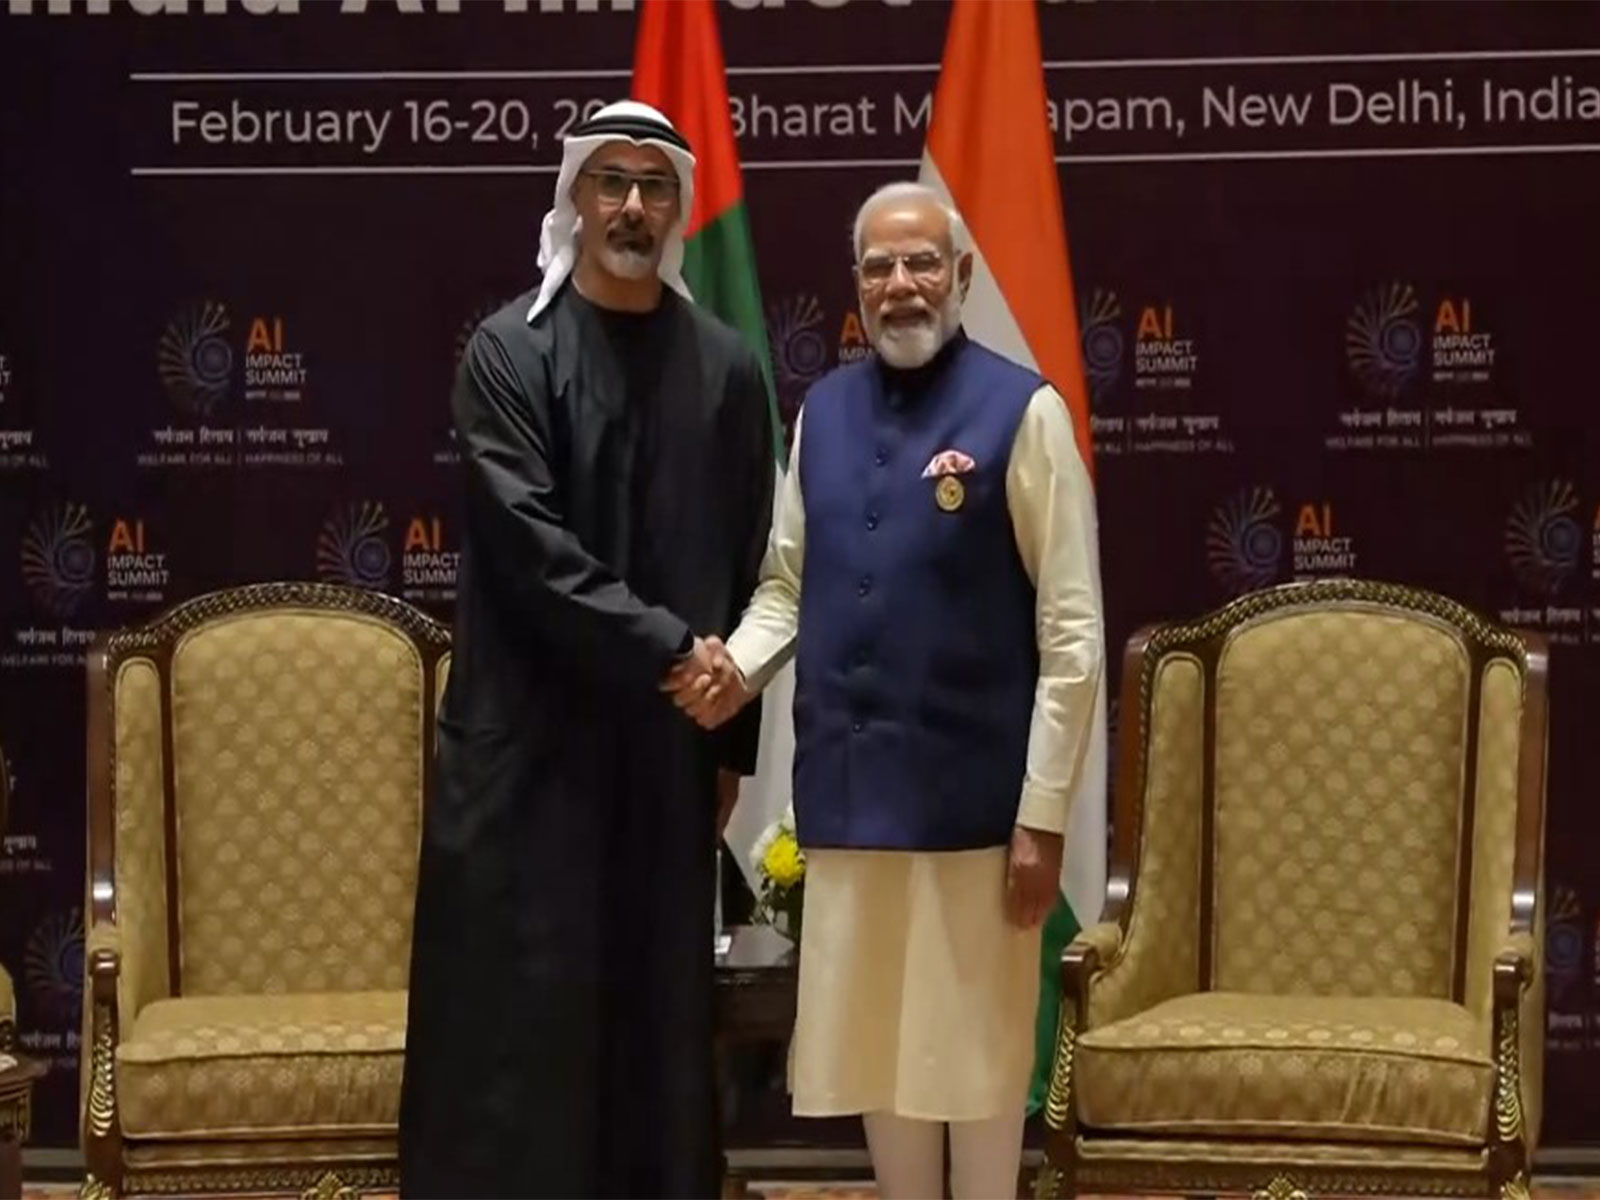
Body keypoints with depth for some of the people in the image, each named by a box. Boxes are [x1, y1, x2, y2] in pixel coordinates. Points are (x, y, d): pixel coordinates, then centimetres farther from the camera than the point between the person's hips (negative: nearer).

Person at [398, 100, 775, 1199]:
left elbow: (754, 563, 8)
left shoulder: (726, 366, 7)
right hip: (532, 733, -3)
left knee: (658, 1010, 8)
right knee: (522, 1006, -1)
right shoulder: (509, 352, -3)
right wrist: (665, 648, -15)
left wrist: (732, 725, 2)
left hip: (672, 740, 3)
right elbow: (528, 541, -12)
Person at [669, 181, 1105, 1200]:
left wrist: (1045, 812, -12)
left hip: (970, 790, -5)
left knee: (975, 1045, 7)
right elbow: (788, 584, 15)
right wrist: (741, 664, -7)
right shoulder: (823, 412, 9)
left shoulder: (1022, 411, -8)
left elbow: (1073, 632, -10)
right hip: (848, 785, 5)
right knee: (872, 1043, 14)